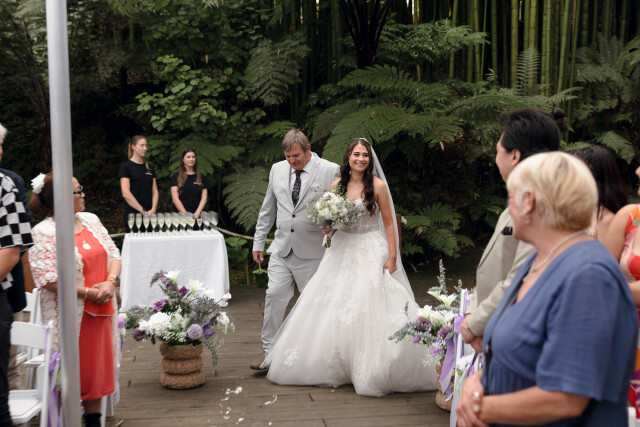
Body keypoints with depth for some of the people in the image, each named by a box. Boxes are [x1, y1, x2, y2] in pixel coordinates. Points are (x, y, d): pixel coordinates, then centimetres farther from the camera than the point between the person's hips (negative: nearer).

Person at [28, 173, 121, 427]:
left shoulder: (90, 220, 9)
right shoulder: (44, 232, -12)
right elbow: (48, 279, -19)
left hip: (100, 310, 7)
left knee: (97, 367, 15)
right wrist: (88, 293, -18)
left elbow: (113, 253, 9)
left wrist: (110, 282, -9)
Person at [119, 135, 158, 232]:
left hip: (149, 214, 5)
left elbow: (155, 191, 12)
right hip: (133, 214, -5)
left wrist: (153, 209, -5)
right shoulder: (126, 167, -3)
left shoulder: (149, 167, 15)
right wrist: (142, 210, -14)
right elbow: (126, 194, -11)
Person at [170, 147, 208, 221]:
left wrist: (197, 213, -8)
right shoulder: (176, 176, 4)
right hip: (181, 214, -2)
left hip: (197, 215, 2)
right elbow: (175, 198, -3)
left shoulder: (200, 177, 11)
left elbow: (204, 198, 6)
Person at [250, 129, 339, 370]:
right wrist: (258, 242, 16)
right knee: (274, 295, -4)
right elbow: (267, 210, 16)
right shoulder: (277, 170, 9)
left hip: (312, 251, -3)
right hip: (281, 249, 3)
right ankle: (269, 350, 7)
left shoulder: (330, 171, -5)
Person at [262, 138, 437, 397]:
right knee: (335, 310, 4)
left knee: (371, 310, -9)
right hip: (342, 250, 4)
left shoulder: (378, 185, -5)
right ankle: (334, 366, 18)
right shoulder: (337, 185, 6)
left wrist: (392, 257, -9)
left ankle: (369, 369, 3)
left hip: (371, 252, -4)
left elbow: (389, 223, -3)